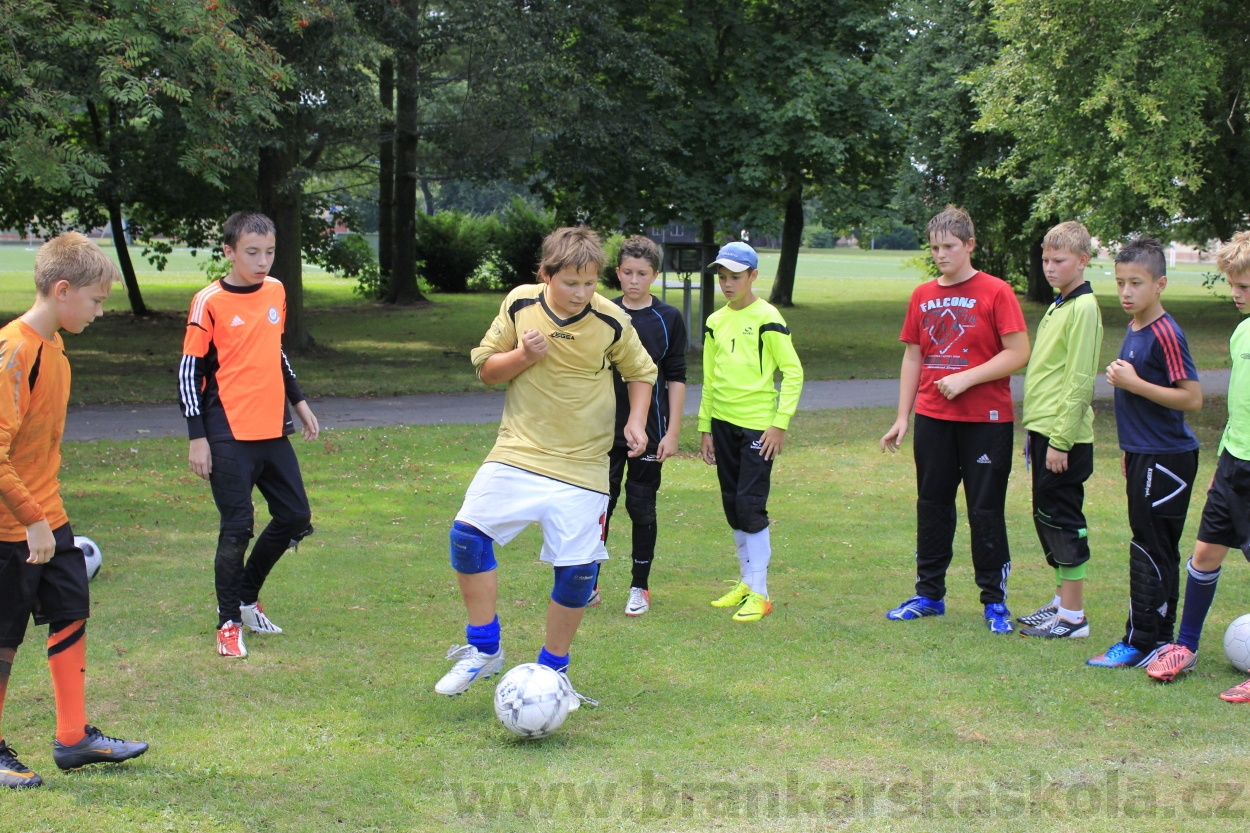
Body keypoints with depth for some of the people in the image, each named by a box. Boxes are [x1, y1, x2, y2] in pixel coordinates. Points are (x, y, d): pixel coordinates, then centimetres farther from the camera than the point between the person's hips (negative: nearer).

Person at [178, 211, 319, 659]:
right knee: (237, 528, -5)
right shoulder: (210, 302, -10)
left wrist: (299, 402, 21)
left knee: (296, 517, 9)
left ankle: (247, 597, 26)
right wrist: (197, 438, -12)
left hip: (272, 431, 6)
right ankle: (230, 622, 9)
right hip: (229, 435, -6)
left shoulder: (276, 291, 8)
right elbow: (189, 370, -8)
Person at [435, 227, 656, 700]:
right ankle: (484, 651, 2)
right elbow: (485, 368, 5)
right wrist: (524, 355, -14)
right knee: (468, 535, -14)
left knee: (578, 570, -5)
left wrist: (636, 421, -6)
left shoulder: (612, 322, -7)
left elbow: (641, 373, 10)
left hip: (582, 465, -1)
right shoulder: (519, 305, -3)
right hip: (517, 452, 1)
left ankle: (553, 669, 17)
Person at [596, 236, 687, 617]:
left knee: (642, 509, 4)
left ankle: (640, 587, 15)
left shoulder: (669, 319, 0)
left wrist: (672, 432, -5)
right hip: (604, 429, 1)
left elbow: (676, 378, 1)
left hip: (649, 431, -1)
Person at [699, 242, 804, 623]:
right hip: (723, 424, 7)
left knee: (751, 504, -10)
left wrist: (780, 423, -14)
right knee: (732, 505, 11)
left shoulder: (766, 319, -8)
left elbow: (793, 372, -8)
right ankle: (746, 581, 22)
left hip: (758, 426, -7)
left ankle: (759, 594, -6)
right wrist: (706, 428, 15)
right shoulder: (715, 323, 11)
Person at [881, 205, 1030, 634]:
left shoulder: (995, 292, -7)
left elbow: (1018, 353, -12)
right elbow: (913, 357, 13)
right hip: (932, 418, 5)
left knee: (985, 510, 0)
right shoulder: (922, 296, 9)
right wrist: (902, 417, 9)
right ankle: (929, 594, 20)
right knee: (931, 506, 11)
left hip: (985, 420, -5)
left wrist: (965, 378, -17)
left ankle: (995, 601, 9)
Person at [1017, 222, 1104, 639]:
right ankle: (1062, 602, 23)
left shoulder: (1083, 308, -14)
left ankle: (1073, 617, 0)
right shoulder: (1059, 306, 15)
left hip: (1063, 436, -10)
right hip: (1045, 430, 10)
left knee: (1062, 519, -5)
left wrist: (1060, 439, -20)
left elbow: (1080, 380, -19)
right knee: (1047, 518, 14)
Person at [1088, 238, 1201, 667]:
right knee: (1155, 551, 13)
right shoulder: (1134, 330, 12)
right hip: (1143, 455, 10)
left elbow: (1192, 397, -21)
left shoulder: (1165, 334, -17)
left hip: (1166, 459, -9)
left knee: (1151, 550, -5)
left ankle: (1142, 642, 0)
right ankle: (1159, 639, 19)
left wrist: (1134, 384, -22)